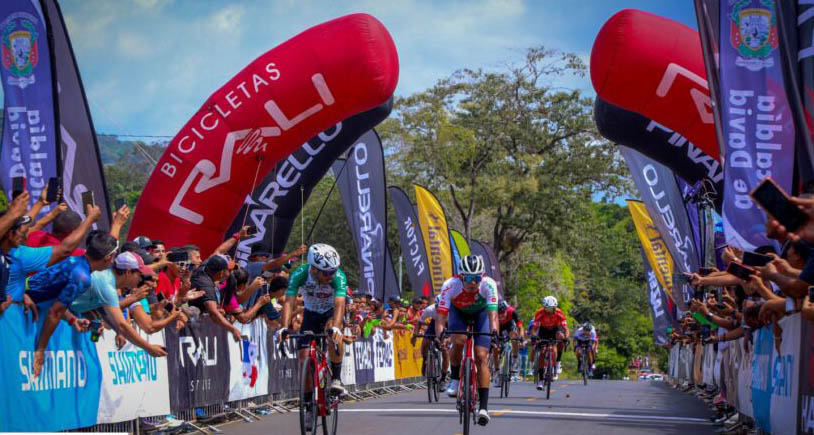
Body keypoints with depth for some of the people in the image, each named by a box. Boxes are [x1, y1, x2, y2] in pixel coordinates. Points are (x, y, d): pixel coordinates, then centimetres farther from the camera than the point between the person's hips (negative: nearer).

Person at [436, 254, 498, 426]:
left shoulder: (488, 285, -36)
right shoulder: (450, 285, -36)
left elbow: (493, 312, -45)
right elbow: (441, 314, -40)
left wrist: (494, 330, -63)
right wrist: (438, 334, -56)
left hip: (481, 312, 0)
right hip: (458, 311, 0)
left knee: (481, 357, -13)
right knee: (458, 341, -30)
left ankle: (484, 406, -13)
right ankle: (455, 379, -3)